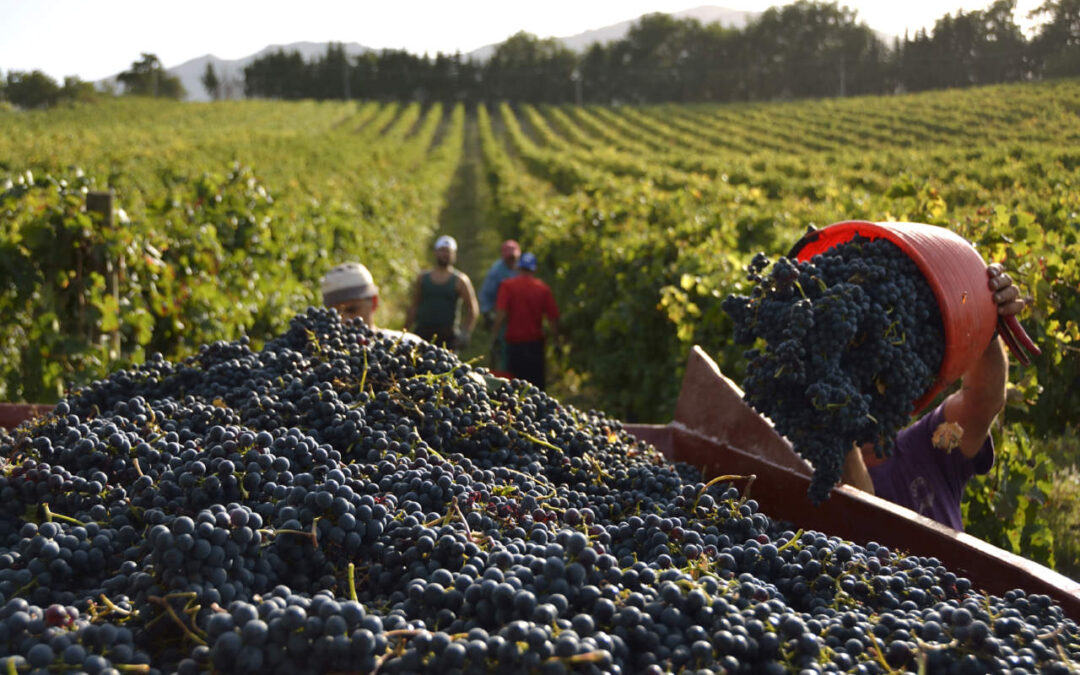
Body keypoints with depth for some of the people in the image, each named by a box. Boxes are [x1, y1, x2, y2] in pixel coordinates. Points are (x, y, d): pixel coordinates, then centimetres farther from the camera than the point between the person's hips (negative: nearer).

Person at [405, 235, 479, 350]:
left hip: (447, 335, -2)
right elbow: (414, 306, 16)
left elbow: (472, 310, 2)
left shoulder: (460, 280, 4)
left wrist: (465, 333, -8)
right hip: (422, 332, 2)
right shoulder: (423, 277, 12)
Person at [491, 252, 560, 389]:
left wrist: (495, 332, -5)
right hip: (536, 342, 2)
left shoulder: (507, 286, -4)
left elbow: (501, 313, -14)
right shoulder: (543, 288, 3)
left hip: (515, 341, -2)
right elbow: (553, 317, 2)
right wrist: (555, 338, 12)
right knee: (537, 384, 10)